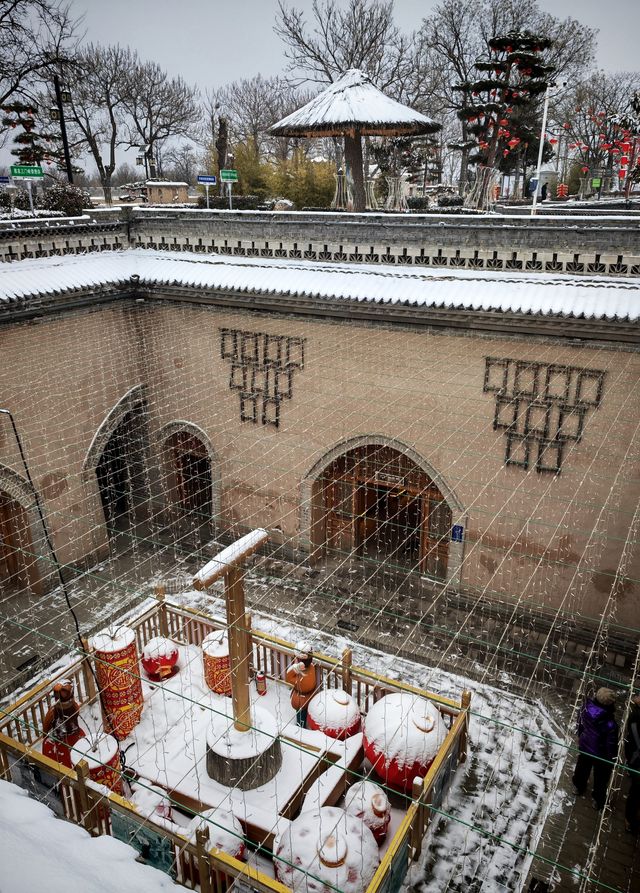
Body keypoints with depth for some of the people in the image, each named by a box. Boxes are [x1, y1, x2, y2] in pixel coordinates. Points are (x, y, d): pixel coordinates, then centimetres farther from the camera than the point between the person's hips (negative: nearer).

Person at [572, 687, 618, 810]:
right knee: (601, 778, 25)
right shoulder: (610, 725, -40)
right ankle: (598, 801, 47)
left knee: (582, 768, 32)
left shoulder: (586, 707, -25)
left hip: (584, 746, 4)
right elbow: (611, 745, -23)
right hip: (600, 754, -4)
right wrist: (612, 761, -3)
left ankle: (579, 787, 58)